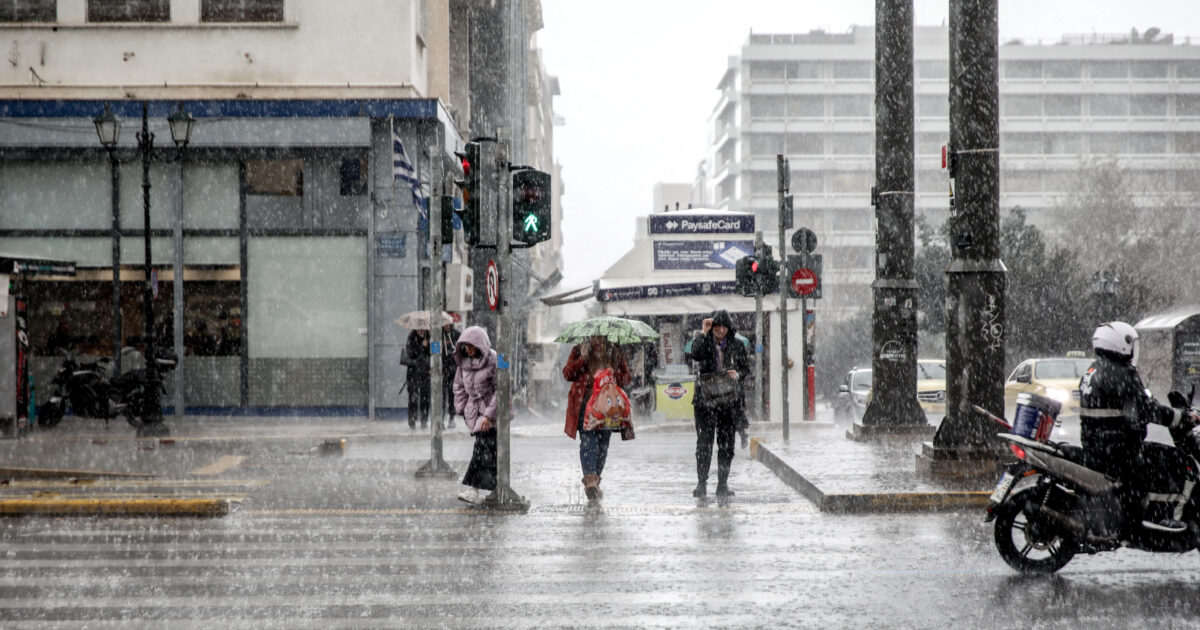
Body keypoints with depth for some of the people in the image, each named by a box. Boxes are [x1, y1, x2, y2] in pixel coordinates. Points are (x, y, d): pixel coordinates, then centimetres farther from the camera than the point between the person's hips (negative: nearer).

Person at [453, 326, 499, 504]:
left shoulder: (493, 360, -15)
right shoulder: (464, 360, 4)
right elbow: (459, 386, 15)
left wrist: (489, 415, -19)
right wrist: (462, 409, 7)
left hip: (492, 409, -5)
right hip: (474, 408, 6)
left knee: (484, 447, -13)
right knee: (490, 449, 5)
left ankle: (474, 489, -16)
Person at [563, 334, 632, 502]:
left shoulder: (616, 353, 11)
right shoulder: (578, 351, 8)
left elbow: (627, 378, 12)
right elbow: (567, 374, 2)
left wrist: (614, 374, -9)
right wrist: (582, 359, -11)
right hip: (585, 405, -3)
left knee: (603, 444, 6)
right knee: (588, 441, -17)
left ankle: (594, 482, 19)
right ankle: (590, 480, -27)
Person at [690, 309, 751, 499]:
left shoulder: (737, 345, 8)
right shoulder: (705, 343, 3)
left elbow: (747, 369, 11)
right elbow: (696, 355, -19)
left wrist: (738, 375, -10)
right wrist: (704, 333, -20)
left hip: (730, 400, 2)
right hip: (706, 399, -2)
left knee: (726, 444, 4)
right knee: (704, 442, -5)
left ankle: (723, 484, 11)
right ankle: (701, 483, 0)